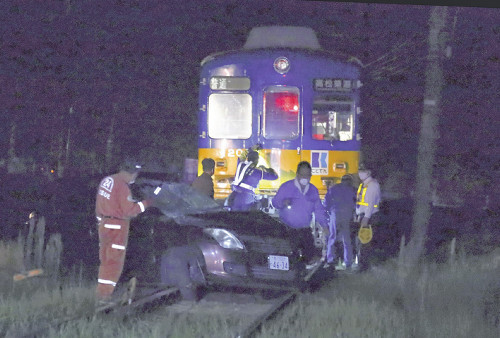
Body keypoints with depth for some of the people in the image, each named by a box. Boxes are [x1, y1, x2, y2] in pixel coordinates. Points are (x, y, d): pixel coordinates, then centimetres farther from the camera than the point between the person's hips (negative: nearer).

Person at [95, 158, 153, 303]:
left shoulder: (105, 181, 8)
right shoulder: (122, 187, -19)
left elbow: (100, 204, 15)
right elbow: (129, 210, -20)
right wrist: (145, 204, -13)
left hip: (104, 224, 9)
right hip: (118, 227, -9)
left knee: (105, 260, 16)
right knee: (115, 262, -3)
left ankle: (101, 292, 20)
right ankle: (105, 293, -5)